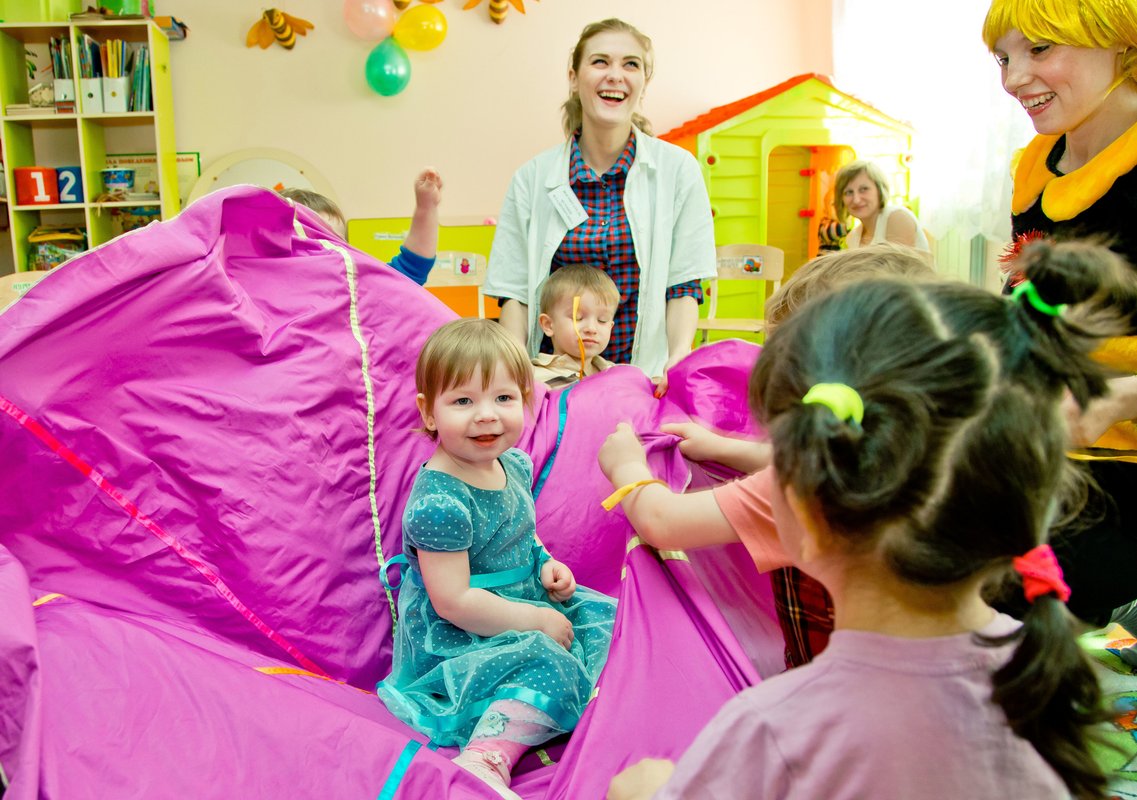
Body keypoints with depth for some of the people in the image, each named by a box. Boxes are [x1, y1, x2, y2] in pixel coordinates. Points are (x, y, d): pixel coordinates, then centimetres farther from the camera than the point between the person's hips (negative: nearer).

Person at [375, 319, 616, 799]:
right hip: (452, 638, -9)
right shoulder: (439, 501, -28)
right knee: (548, 666, -26)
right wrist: (539, 620, -20)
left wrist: (546, 565, -1)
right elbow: (453, 602, -27)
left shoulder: (515, 465, -1)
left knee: (604, 617, 6)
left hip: (524, 602, 9)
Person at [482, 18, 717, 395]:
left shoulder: (678, 169, 2)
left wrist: (679, 356, -15)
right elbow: (514, 292, 3)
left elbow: (683, 284, 1)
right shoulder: (531, 178, 3)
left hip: (646, 375, 0)